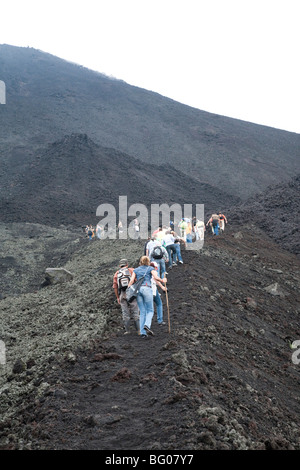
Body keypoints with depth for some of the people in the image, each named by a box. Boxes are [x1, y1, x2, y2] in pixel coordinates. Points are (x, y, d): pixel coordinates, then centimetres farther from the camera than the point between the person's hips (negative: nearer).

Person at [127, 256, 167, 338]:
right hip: (147, 289, -3)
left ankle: (143, 332, -1)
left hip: (138, 289, 4)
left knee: (142, 312, 7)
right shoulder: (151, 268, 11)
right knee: (150, 310, 3)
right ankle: (147, 325, -25)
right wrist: (162, 280, 13)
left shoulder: (136, 270, 20)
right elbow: (156, 277, -4)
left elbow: (131, 280, 8)